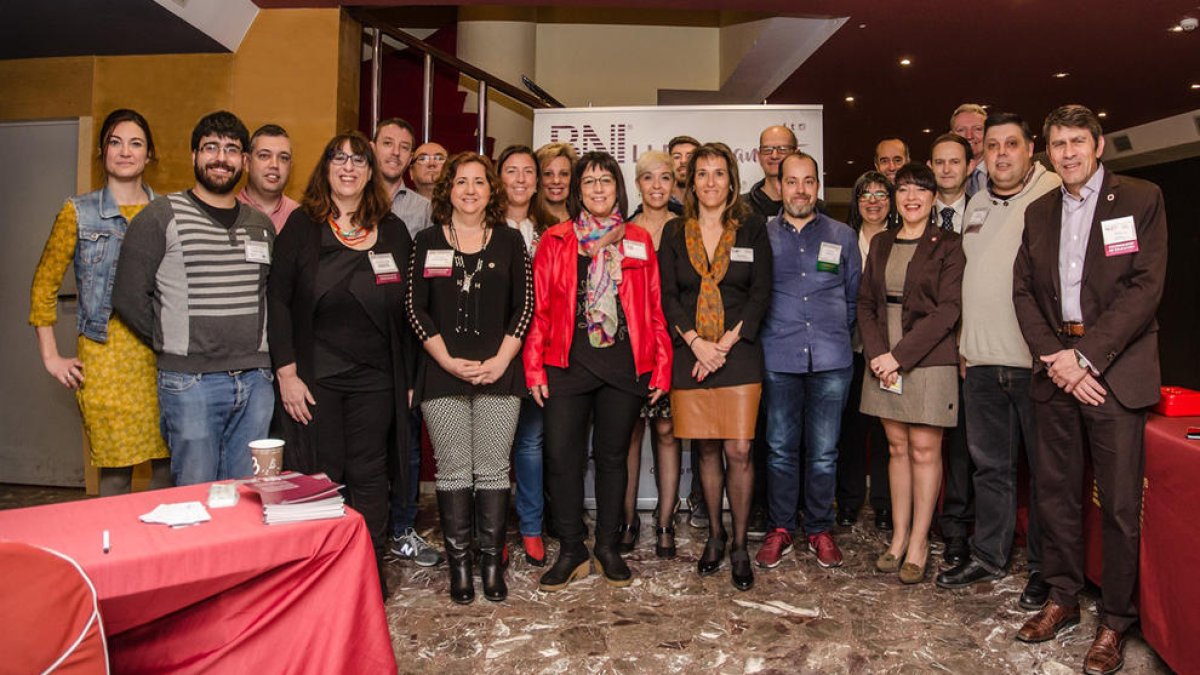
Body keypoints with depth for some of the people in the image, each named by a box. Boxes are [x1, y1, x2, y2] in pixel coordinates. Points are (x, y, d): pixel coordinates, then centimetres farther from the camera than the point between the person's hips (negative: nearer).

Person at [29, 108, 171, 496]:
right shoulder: (79, 213, 5)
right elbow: (44, 284, 7)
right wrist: (50, 357, 2)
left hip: (160, 354, 2)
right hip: (106, 358, -2)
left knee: (169, 469, 4)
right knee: (116, 473, 0)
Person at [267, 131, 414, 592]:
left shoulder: (393, 231, 7)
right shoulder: (301, 226, 2)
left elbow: (406, 311, 7)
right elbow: (278, 301, -2)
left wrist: (408, 379, 5)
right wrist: (286, 372, -9)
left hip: (375, 380, 2)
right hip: (315, 377, -1)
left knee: (368, 477, 7)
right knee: (318, 477, 4)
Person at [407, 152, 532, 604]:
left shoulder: (510, 241, 8)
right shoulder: (428, 241, 7)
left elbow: (524, 307, 4)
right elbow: (416, 309, 3)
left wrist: (500, 360, -6)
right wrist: (449, 361, -7)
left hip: (498, 373, 0)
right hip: (443, 373, 0)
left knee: (493, 470, 1)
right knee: (453, 471, 3)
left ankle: (492, 562, 14)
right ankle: (459, 563, 15)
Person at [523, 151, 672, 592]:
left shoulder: (639, 242, 9)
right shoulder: (554, 241, 6)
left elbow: (654, 309, 7)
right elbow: (539, 307, 2)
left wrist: (661, 367, 2)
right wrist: (534, 367, -5)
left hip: (624, 363, 1)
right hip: (568, 362, -1)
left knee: (612, 455, 10)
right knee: (561, 456, -2)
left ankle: (607, 547, 25)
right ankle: (571, 551, 15)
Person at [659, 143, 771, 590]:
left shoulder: (752, 229, 5)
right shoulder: (675, 232, 9)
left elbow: (760, 293, -1)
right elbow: (667, 295, 3)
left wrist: (724, 344, -10)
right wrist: (695, 342, -10)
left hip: (738, 352, -1)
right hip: (689, 353, 2)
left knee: (738, 450, -5)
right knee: (707, 449, 8)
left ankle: (739, 545, 10)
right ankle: (714, 535, 25)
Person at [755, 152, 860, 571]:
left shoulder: (842, 236, 10)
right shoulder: (761, 236, 7)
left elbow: (854, 296, 15)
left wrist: (837, 334, 10)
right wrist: (767, 332, 4)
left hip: (831, 359, 1)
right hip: (778, 358, 0)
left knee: (823, 452, 5)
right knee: (780, 448, 5)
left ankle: (820, 529, 20)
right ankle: (779, 529, 19)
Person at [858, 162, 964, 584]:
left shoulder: (948, 246, -2)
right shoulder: (881, 244, 13)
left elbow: (947, 310, -10)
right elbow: (866, 302, 9)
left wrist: (899, 355, -16)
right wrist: (876, 353, -6)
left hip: (928, 360, -4)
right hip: (883, 359, 4)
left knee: (924, 450, 0)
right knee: (897, 447, 9)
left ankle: (918, 543, 11)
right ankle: (899, 537, 18)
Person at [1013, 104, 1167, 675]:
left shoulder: (1141, 199, 1)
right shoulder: (1038, 212, 14)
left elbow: (1145, 287, -8)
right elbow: (1023, 291, 8)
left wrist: (1087, 356, -15)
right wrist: (1054, 356, -6)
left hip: (1116, 370, -4)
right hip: (1054, 369, 4)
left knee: (1120, 503, 0)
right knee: (1055, 492, 10)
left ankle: (1115, 621, 15)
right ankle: (1062, 599, 25)